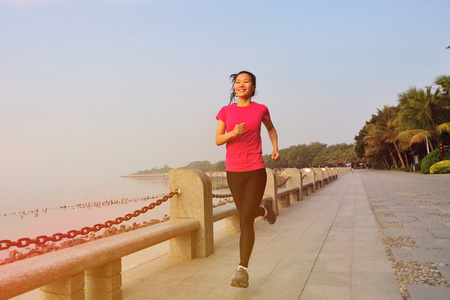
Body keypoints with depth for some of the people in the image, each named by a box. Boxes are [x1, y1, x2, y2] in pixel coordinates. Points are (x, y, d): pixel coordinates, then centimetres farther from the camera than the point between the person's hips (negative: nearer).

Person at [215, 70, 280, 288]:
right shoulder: (226, 111, 4)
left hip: (256, 170, -2)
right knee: (245, 214, 17)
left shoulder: (260, 109, 3)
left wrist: (276, 149, 6)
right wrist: (233, 133, -20)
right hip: (233, 172, 3)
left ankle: (242, 270, 4)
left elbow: (271, 129, 21)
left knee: (246, 220, -8)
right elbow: (218, 140, 0)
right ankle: (264, 210, 52)